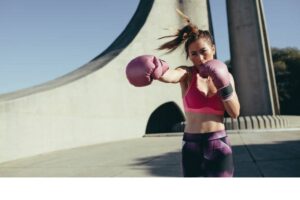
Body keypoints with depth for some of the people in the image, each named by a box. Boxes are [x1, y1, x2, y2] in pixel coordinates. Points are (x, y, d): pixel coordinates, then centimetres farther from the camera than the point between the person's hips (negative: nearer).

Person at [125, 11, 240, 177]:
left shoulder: (225, 75, 3)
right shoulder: (187, 74, -6)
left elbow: (235, 113, -2)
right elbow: (170, 75, -31)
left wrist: (224, 85, -14)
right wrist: (156, 72, -53)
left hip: (218, 145, 2)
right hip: (191, 146, -1)